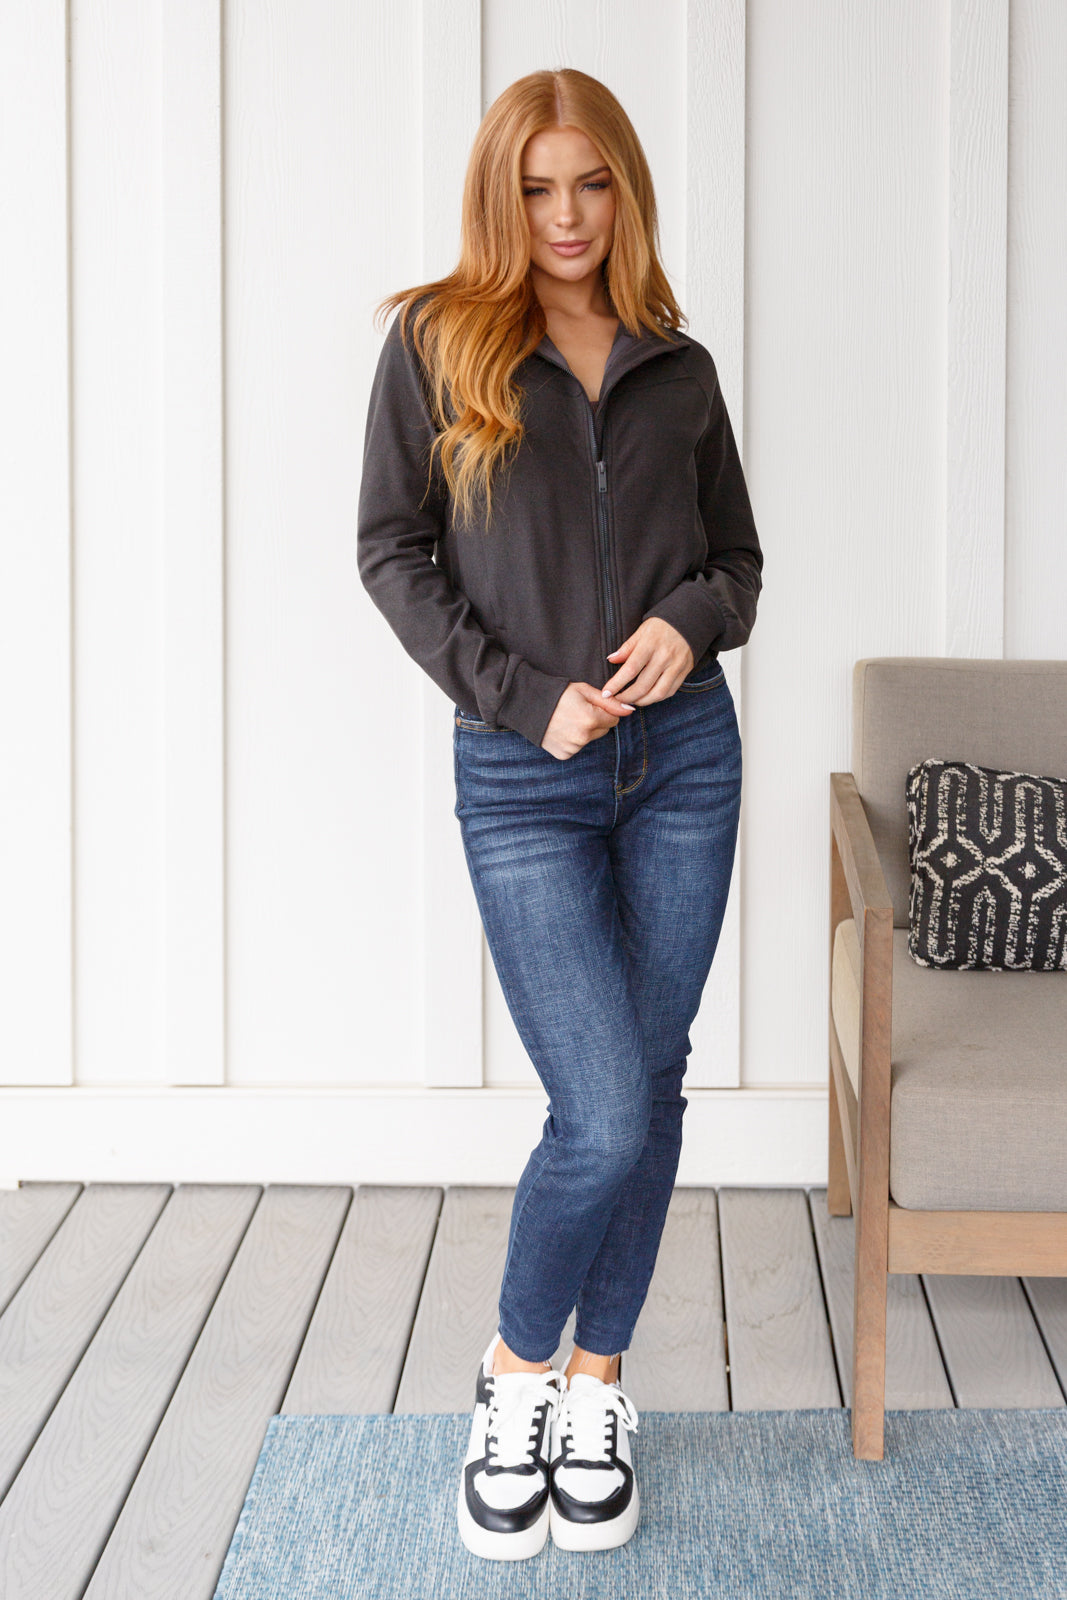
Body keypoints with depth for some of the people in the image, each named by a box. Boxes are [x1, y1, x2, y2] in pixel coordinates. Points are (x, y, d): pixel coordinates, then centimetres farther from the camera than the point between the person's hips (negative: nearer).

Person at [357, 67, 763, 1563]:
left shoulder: (679, 371, 9)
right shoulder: (435, 343, 1)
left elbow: (740, 557, 16)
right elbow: (393, 552, -2)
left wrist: (692, 622, -7)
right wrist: (527, 696, -11)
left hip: (683, 754, 4)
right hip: (521, 775, -3)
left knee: (650, 1087, 7)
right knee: (606, 1117, -10)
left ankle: (596, 1386, 25)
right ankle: (516, 1371, 16)